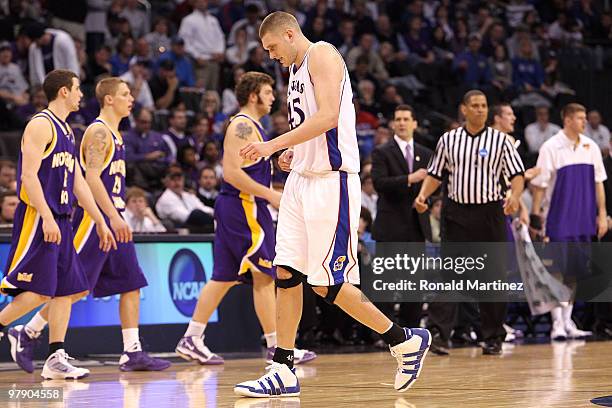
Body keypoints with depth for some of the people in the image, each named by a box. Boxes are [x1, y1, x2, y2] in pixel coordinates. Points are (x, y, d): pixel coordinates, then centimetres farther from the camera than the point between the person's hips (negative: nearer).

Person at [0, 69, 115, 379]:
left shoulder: (66, 132, 19)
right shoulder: (41, 125, -9)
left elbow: (78, 182, 23)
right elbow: (28, 174, -17)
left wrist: (100, 222, 22)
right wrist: (47, 217, -24)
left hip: (59, 220, 9)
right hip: (37, 218, -9)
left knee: (66, 290, 5)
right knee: (38, 291, -15)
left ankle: (56, 359, 6)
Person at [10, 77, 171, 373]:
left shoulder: (114, 134, 18)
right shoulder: (98, 132, -12)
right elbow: (92, 179, -21)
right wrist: (113, 217, -26)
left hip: (113, 219, 10)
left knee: (131, 285, 4)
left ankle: (132, 354, 4)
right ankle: (27, 333, 3)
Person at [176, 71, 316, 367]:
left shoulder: (252, 126, 20)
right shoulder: (242, 125, -12)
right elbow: (231, 172, -21)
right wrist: (270, 195, -20)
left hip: (241, 208, 10)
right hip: (243, 207, -10)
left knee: (224, 277, 10)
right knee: (263, 276, -7)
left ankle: (192, 340, 10)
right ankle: (276, 346, -4)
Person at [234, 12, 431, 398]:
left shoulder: (322, 55, -10)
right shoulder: (296, 68, 19)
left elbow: (328, 117, -23)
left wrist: (274, 145, -22)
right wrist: (292, 153, 11)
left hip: (331, 181, -9)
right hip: (302, 178, 9)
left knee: (327, 284, -8)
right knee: (286, 274, 4)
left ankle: (406, 340, 6)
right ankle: (283, 373, 6)